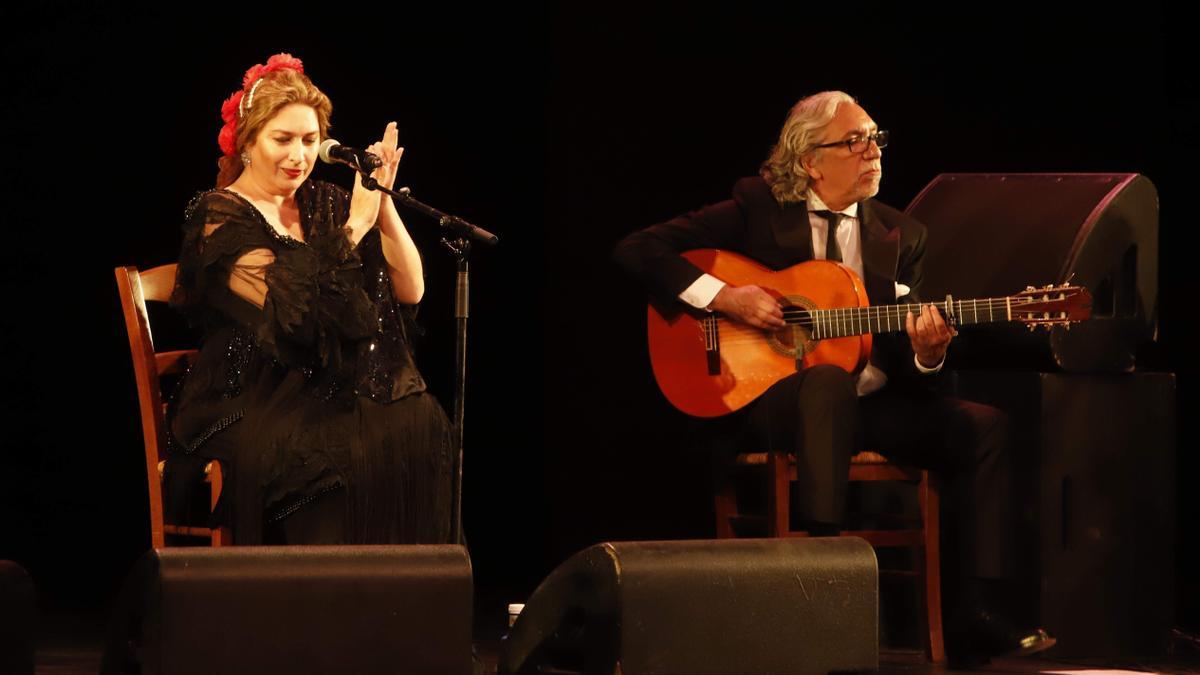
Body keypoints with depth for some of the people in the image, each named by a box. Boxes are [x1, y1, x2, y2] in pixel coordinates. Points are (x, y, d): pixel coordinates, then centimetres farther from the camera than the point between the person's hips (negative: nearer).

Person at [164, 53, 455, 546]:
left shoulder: (324, 205, 14)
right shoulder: (220, 217, -3)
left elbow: (410, 291, 7)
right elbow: (293, 309, -17)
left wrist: (382, 203, -3)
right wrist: (355, 225, -12)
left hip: (330, 390, 5)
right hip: (248, 403, -5)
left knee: (420, 427, -24)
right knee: (346, 454, -34)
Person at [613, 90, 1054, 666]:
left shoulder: (901, 236, 12)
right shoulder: (757, 208, 2)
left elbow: (900, 368, 10)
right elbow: (637, 250, -3)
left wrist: (925, 353, -15)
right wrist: (723, 297, -15)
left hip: (866, 406, 5)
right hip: (766, 397, -5)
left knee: (982, 425, -16)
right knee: (829, 381, -39)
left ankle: (971, 619, -20)